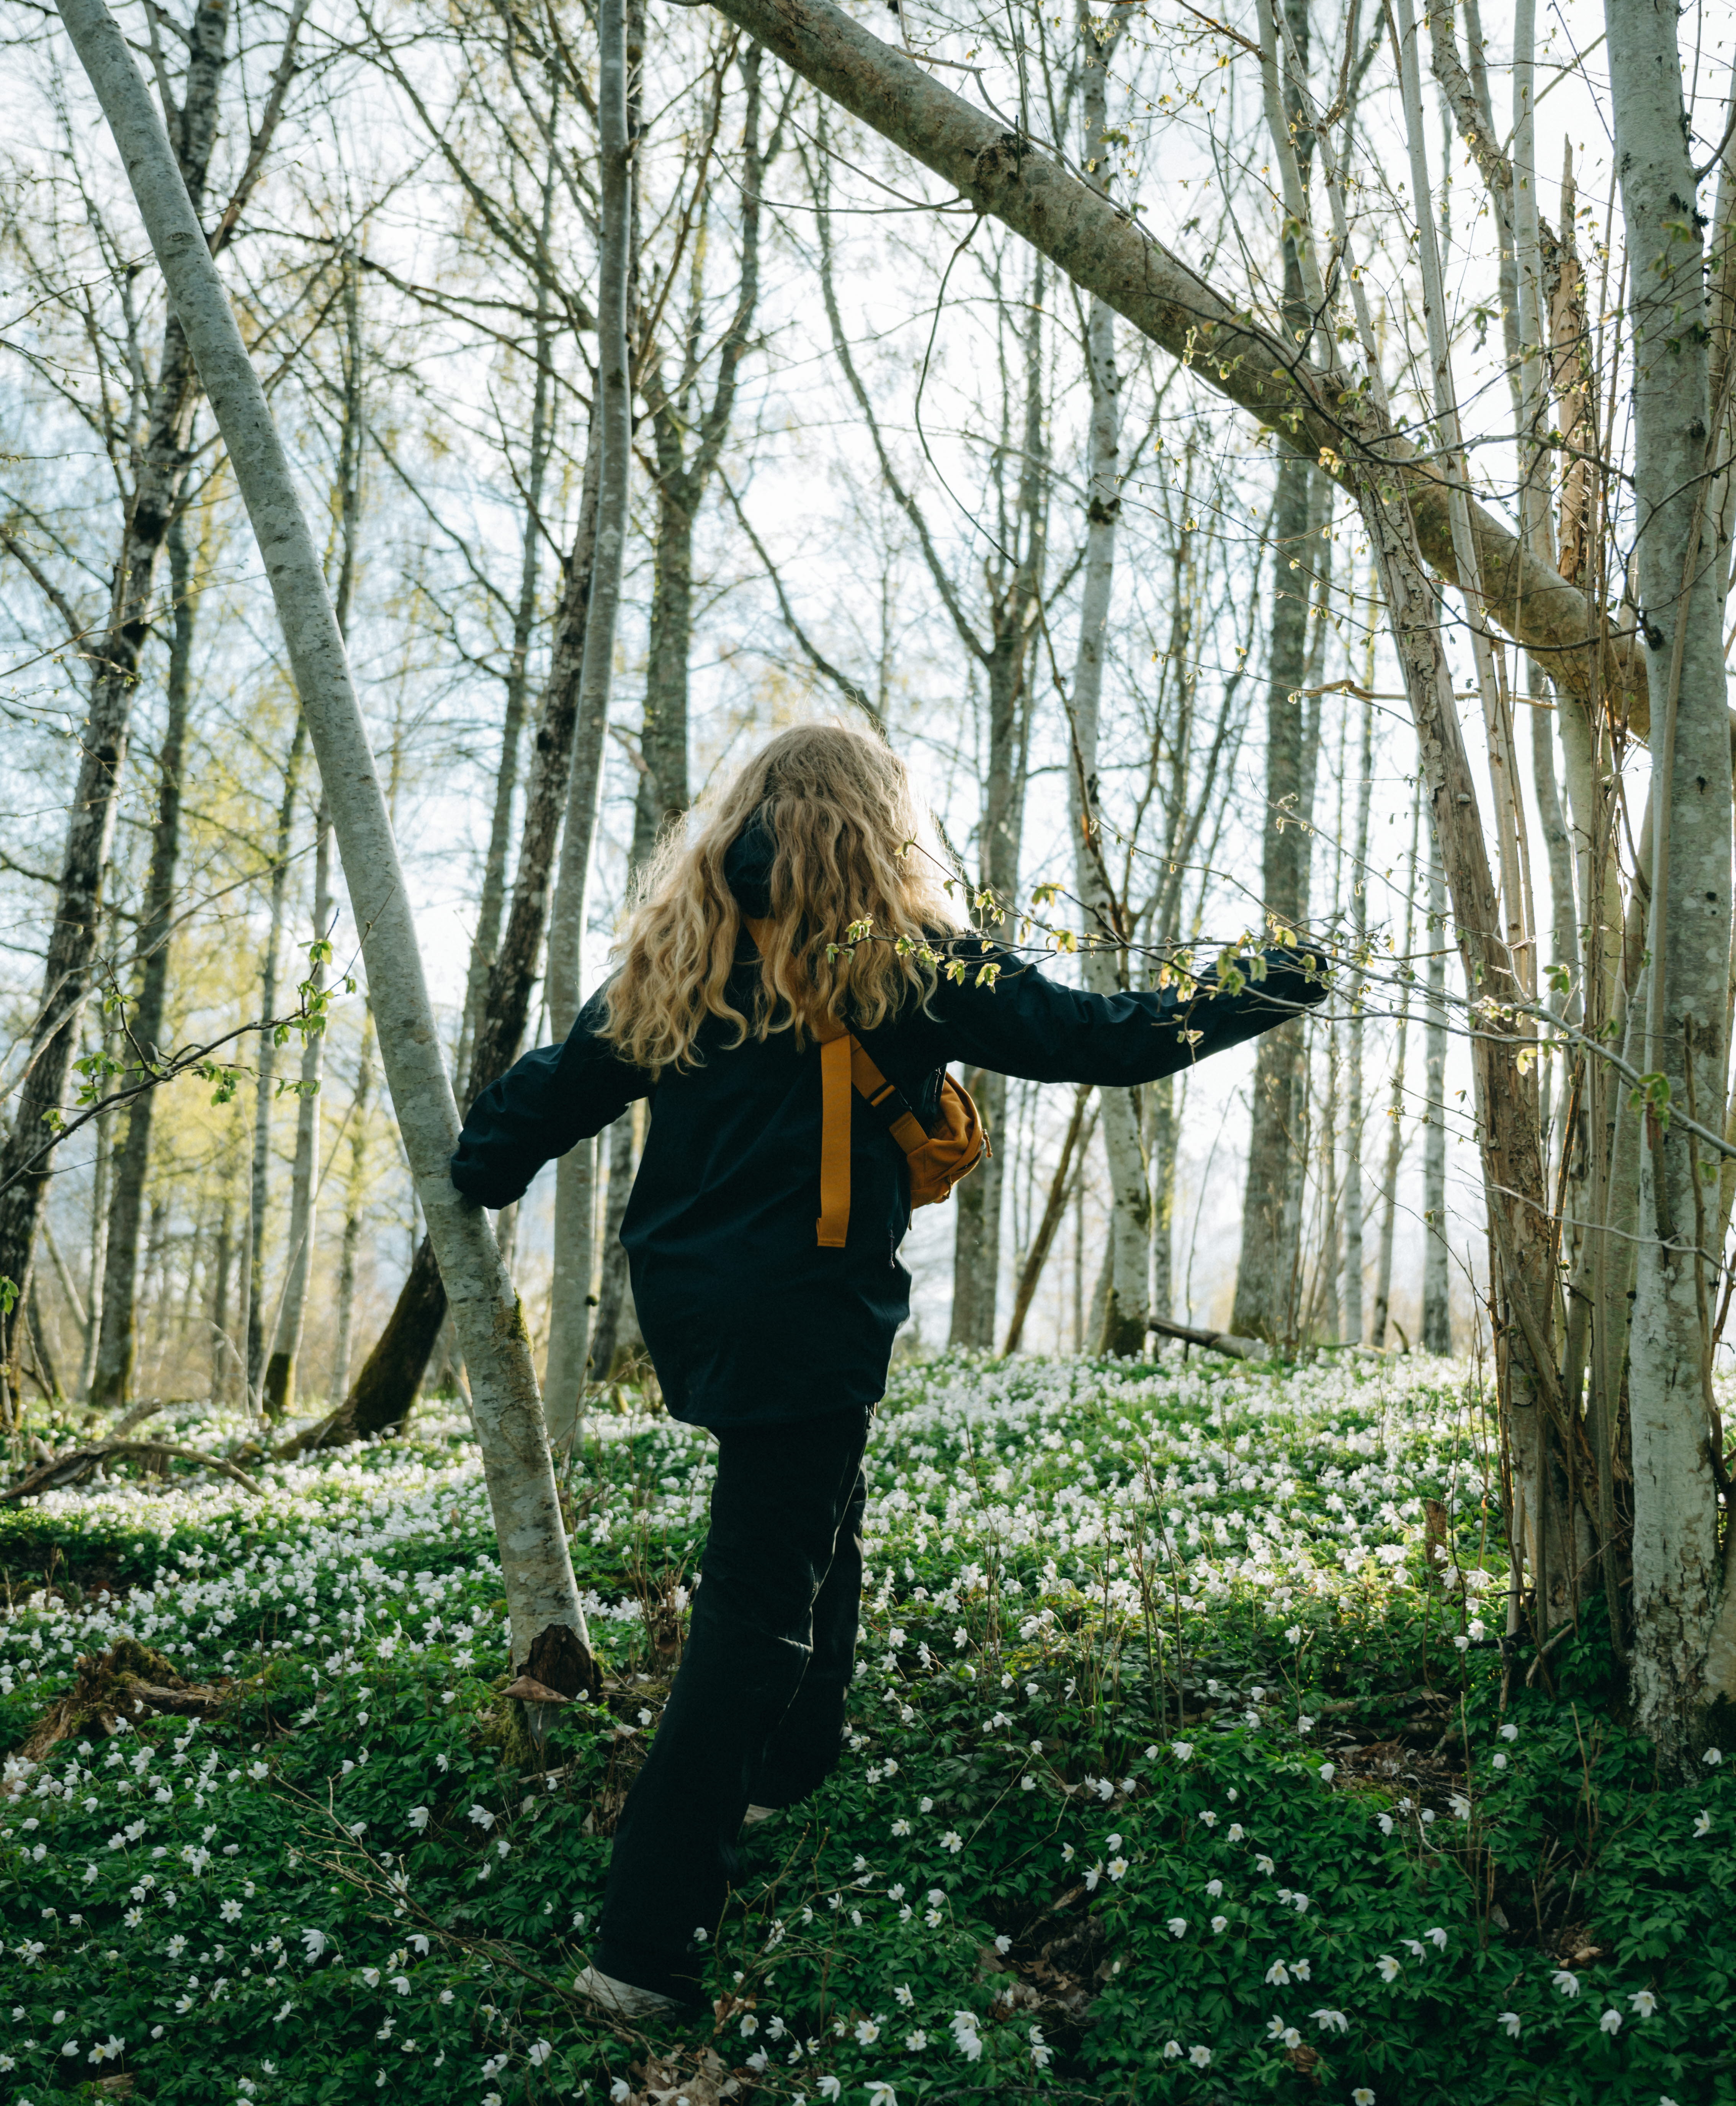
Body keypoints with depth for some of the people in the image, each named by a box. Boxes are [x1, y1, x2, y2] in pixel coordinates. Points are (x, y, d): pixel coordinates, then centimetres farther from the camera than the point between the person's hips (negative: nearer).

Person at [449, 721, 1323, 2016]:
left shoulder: (674, 953, 6)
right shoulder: (900, 962, -10)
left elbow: (557, 1089, 11)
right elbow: (1097, 1038, -8)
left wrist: (478, 1176, 29)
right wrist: (1271, 990, 3)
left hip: (685, 1303, 7)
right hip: (803, 1317, -7)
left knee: (816, 1511, 29)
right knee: (759, 1608, 0)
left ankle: (796, 1762, 47)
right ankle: (651, 1940, 2)